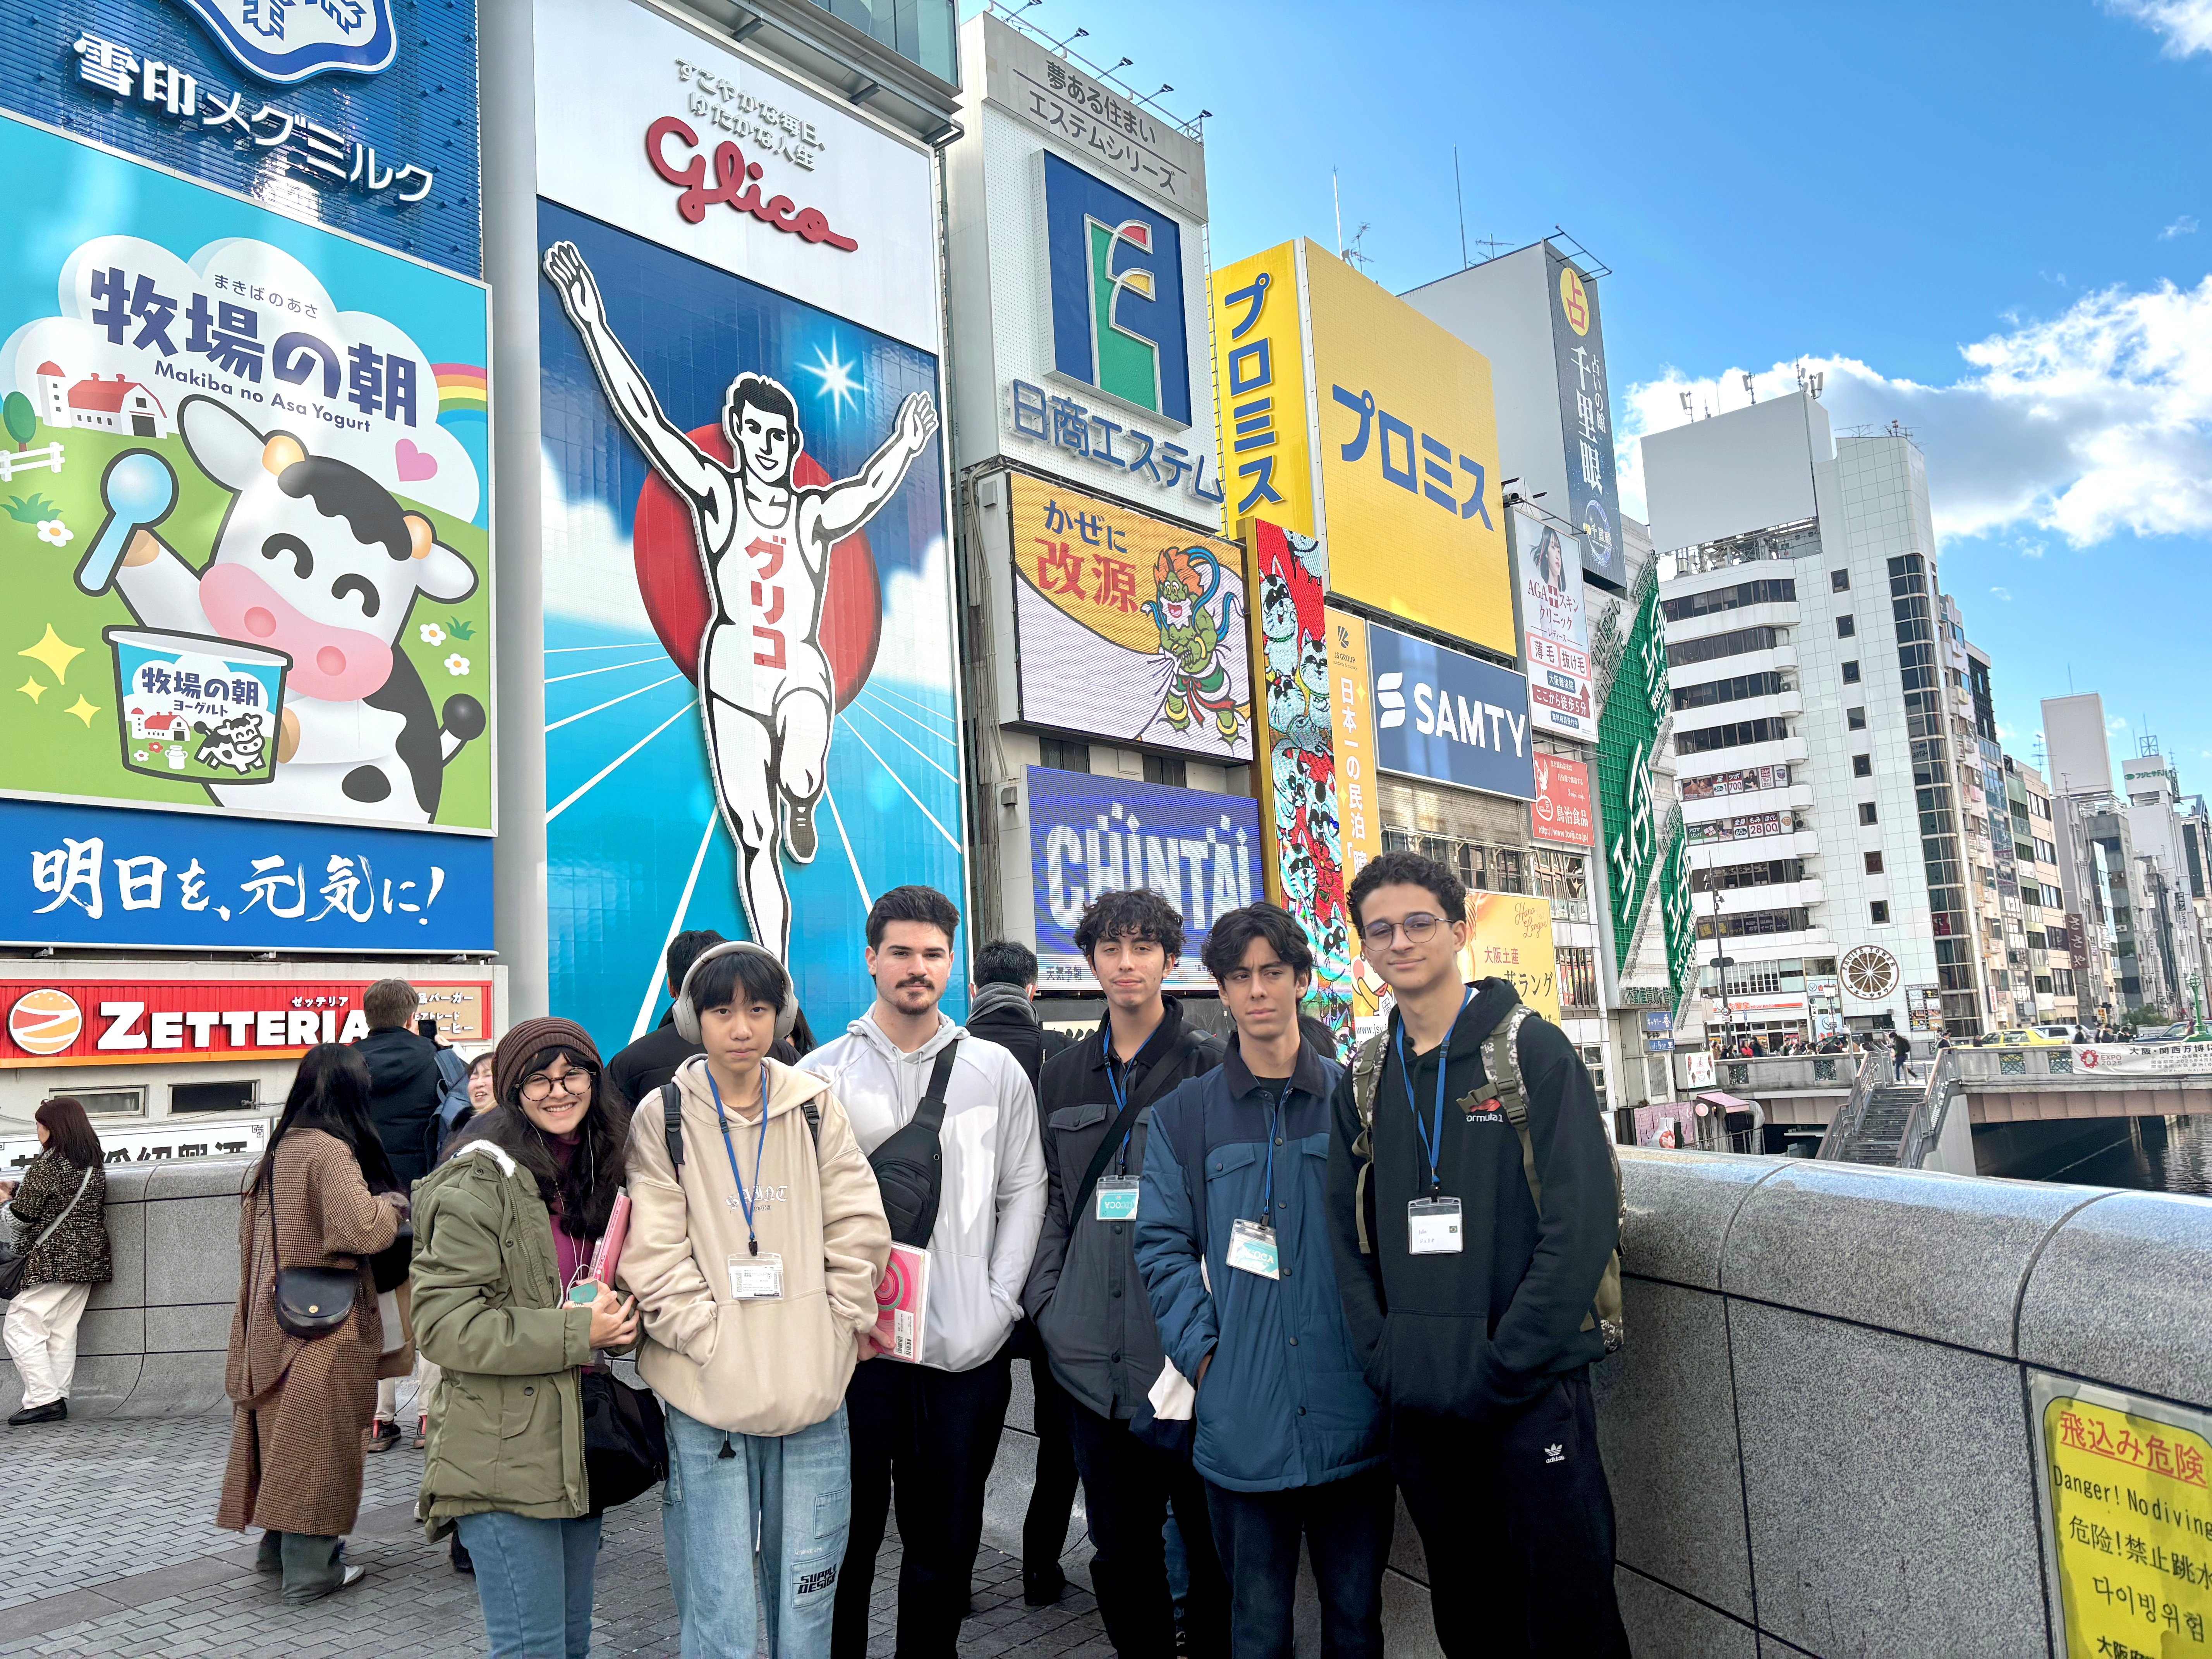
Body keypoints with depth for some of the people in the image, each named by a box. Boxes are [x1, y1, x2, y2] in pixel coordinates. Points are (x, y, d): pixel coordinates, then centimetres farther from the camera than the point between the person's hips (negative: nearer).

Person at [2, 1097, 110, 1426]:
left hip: (51, 1260, -8)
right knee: (63, 1331, 12)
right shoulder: (95, 1164, 9)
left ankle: (43, 1399, -3)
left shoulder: (46, 1165, -15)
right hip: (88, 1259, 8)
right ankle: (58, 1400, 13)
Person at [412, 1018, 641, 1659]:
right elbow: (444, 1328, -18)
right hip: (505, 1459, -7)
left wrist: (620, 1320, 3)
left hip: (578, 1454, 8)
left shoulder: (600, 1174, 12)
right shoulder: (481, 1184, -13)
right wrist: (577, 1333, -20)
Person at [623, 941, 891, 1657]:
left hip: (813, 1390, 2)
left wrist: (829, 1335, -3)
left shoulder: (815, 1107, 5)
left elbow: (858, 1232, 5)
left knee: (807, 1595, 10)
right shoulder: (662, 1118, 0)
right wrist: (718, 1343, -11)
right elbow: (654, 1256, -4)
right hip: (706, 1391, -2)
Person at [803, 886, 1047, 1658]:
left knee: (947, 1536, 12)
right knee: (849, 1531, 9)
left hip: (968, 1344, 1)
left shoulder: (997, 1072, 6)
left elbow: (1024, 1191, 6)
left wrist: (1000, 1301, -2)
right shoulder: (822, 1073, 2)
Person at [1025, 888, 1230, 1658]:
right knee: (1119, 1550, 14)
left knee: (1212, 1540, 5)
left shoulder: (1212, 1066, -1)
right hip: (1092, 1359, 4)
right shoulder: (1064, 1078, 13)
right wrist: (1045, 1300, 3)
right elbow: (1052, 1201, 16)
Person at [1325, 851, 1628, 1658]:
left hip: (1532, 1398, -4)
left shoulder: (1533, 1051, -6)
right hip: (1419, 1409, 4)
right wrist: (1386, 1362, -2)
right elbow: (1349, 1235, 10)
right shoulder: (1363, 1082, 9)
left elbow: (1582, 1224, -13)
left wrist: (1502, 1368, -16)